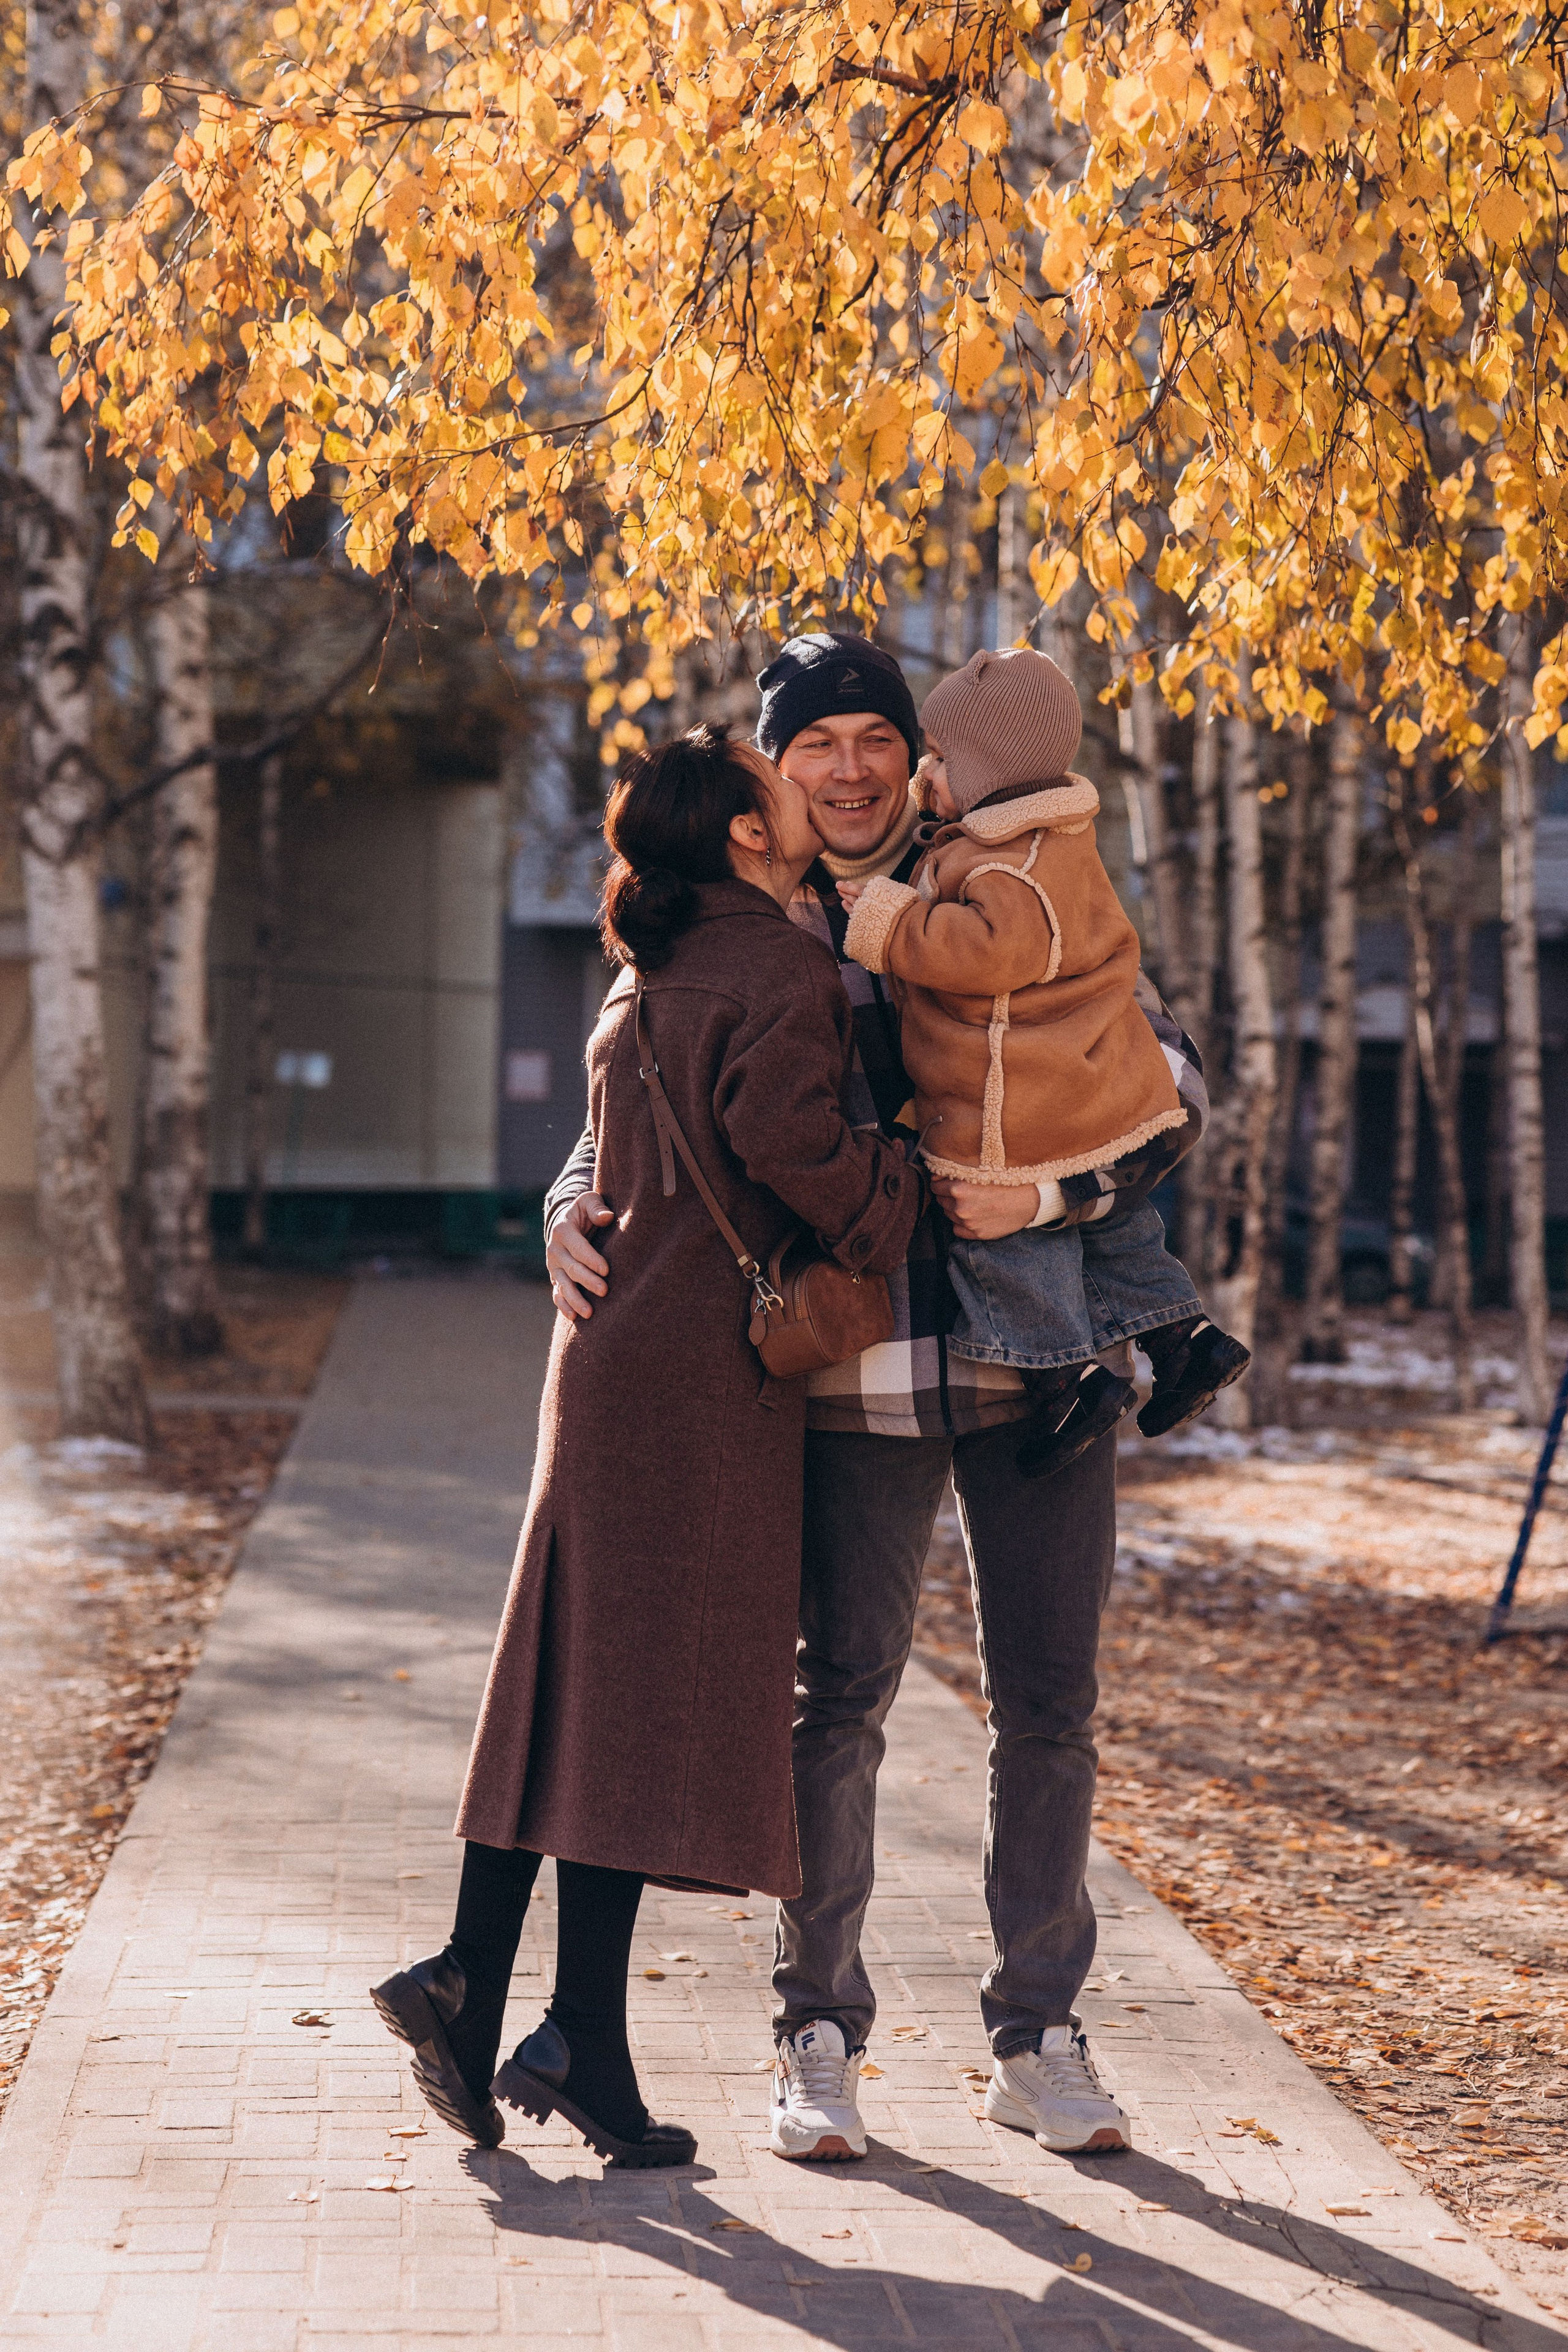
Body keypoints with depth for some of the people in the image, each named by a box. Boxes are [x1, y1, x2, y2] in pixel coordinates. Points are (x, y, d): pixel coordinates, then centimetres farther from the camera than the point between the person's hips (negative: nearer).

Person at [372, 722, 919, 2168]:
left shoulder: (650, 975, 17)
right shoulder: (777, 973, -9)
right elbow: (782, 1134, -24)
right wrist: (900, 1207, -10)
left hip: (613, 1349, 8)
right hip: (708, 1364, -8)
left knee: (572, 1683, 11)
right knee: (655, 1693, -4)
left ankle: (473, 1979, 7)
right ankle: (582, 2035, -1)